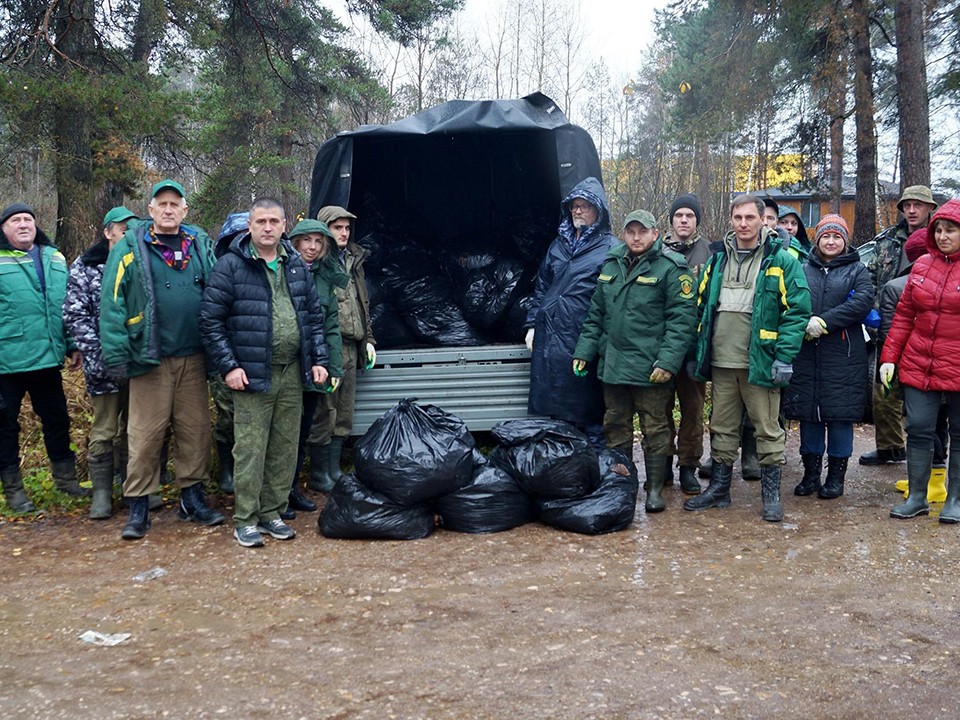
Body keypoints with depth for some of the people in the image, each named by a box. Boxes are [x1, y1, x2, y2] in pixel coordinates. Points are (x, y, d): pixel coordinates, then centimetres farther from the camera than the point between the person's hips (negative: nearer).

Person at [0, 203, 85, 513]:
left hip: (47, 357, 4)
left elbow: (67, 305, 16)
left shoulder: (54, 259, 12)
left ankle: (66, 478, 29)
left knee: (57, 418, 14)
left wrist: (72, 345, 12)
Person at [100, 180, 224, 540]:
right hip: (150, 357, -3)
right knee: (145, 433, -1)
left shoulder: (201, 245, 10)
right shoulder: (130, 248, 0)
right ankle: (138, 507, 10)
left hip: (193, 357, 3)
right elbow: (112, 302, -4)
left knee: (195, 428, 9)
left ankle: (192, 496, 23)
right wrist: (116, 353, -11)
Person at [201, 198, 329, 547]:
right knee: (250, 449, -2)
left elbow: (313, 315, 17)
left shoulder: (296, 265, 11)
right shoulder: (231, 266, -6)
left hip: (292, 372, 5)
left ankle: (271, 512, 22)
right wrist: (228, 366, -12)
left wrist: (318, 360, 10)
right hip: (252, 372, -5)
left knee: (285, 448, 10)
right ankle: (246, 520, 8)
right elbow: (210, 319, -7)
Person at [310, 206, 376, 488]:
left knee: (344, 413, 13)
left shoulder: (354, 261, 17)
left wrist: (368, 339, 20)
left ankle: (333, 472, 23)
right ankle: (319, 476, 10)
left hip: (351, 347, 8)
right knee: (323, 414, -2)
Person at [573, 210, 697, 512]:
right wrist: (584, 351, 11)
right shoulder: (611, 265, 13)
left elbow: (681, 320, -12)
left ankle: (655, 488, 15)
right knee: (616, 427, 14)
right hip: (612, 364, 6)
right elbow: (596, 315, 18)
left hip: (651, 369, -6)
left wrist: (667, 362, -19)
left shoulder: (671, 268, -6)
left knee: (654, 429, 4)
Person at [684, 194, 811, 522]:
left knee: (768, 428, 4)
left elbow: (797, 311, -9)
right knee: (722, 427, 13)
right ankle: (719, 488, 24)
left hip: (760, 361, -5)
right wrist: (697, 353, 11)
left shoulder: (781, 261, -4)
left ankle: (771, 493, 14)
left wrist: (785, 357, -15)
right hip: (721, 361, 5)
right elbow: (701, 308, 16)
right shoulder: (717, 259, 12)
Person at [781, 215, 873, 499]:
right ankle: (810, 473, 18)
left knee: (840, 416, 1)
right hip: (805, 354, 2)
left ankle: (836, 476, 13)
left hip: (843, 356, -2)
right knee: (808, 414, 7)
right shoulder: (802, 270, 14)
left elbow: (864, 301, -11)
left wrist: (825, 321, -18)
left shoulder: (857, 270, 7)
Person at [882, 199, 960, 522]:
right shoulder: (922, 265, 7)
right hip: (919, 366, 3)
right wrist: (889, 357, 6)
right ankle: (917, 497, 17)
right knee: (918, 430, 5)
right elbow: (904, 314, 10)